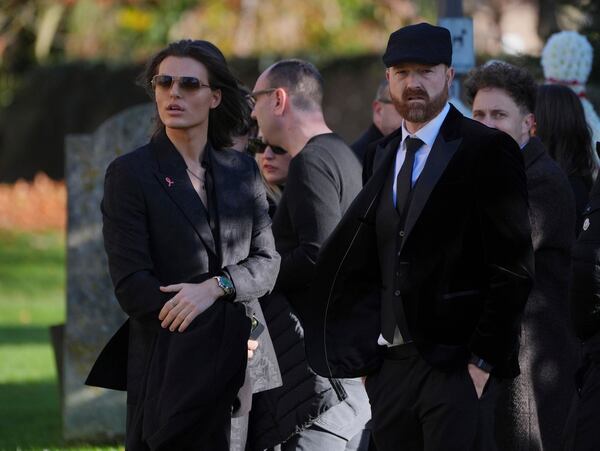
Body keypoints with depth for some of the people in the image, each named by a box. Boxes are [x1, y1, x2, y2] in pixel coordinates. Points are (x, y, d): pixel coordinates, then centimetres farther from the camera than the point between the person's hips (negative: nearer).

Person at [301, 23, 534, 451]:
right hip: (389, 364, 6)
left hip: (457, 365, -6)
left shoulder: (487, 150, -5)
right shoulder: (387, 154, 15)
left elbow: (513, 267, -9)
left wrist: (483, 360, -13)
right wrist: (367, 351, 9)